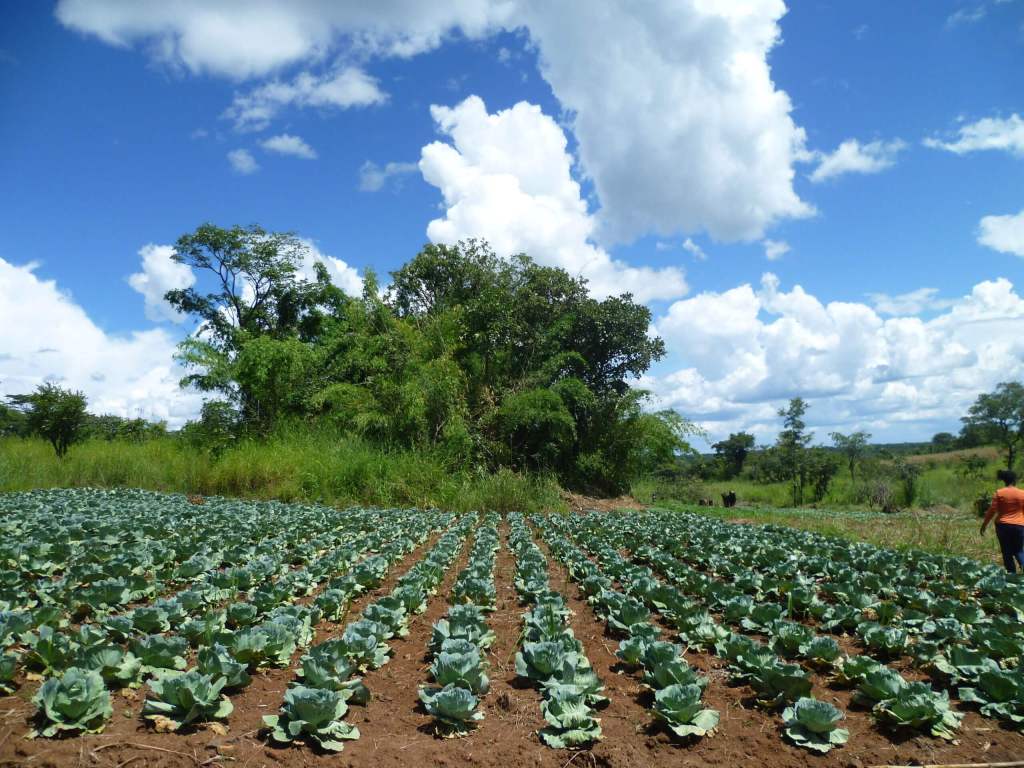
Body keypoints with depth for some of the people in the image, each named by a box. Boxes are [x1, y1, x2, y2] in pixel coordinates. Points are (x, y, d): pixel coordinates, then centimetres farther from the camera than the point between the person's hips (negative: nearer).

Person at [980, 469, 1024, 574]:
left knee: (1007, 552, 8)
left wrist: (984, 525, 1)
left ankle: (1012, 573, 5)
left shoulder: (999, 493, -4)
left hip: (1003, 526, -1)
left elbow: (992, 510, -6)